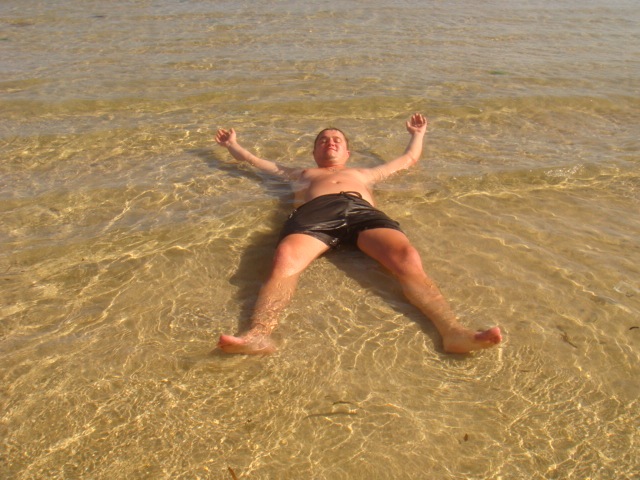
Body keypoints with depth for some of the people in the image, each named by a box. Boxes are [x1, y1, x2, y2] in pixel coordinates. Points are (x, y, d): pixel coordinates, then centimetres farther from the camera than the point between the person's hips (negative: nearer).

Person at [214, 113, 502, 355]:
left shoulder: (364, 174, 47)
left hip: (363, 211, 1)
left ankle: (452, 331, -51)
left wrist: (417, 134, 70)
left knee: (408, 258, -33)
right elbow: (256, 162, 56)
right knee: (285, 260, -38)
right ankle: (259, 334, -59)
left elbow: (410, 159, 60)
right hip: (316, 211, -1)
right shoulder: (303, 174, 46)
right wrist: (232, 144, 64)